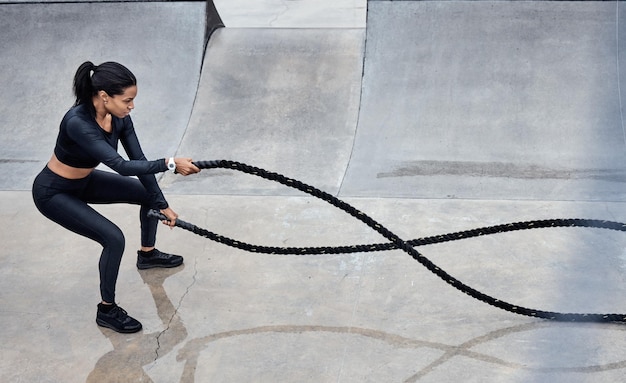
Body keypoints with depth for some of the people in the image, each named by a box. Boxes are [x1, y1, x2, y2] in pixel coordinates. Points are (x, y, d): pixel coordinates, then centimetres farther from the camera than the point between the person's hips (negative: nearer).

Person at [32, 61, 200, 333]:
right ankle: (107, 311, 0)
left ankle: (147, 255, 37)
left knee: (150, 194, 12)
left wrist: (161, 204, -8)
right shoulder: (78, 123, -38)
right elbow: (121, 165, -44)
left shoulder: (118, 117, -15)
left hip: (85, 181, 8)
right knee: (113, 238, -21)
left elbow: (138, 160, -8)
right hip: (53, 192, -8)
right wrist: (170, 164, -46)